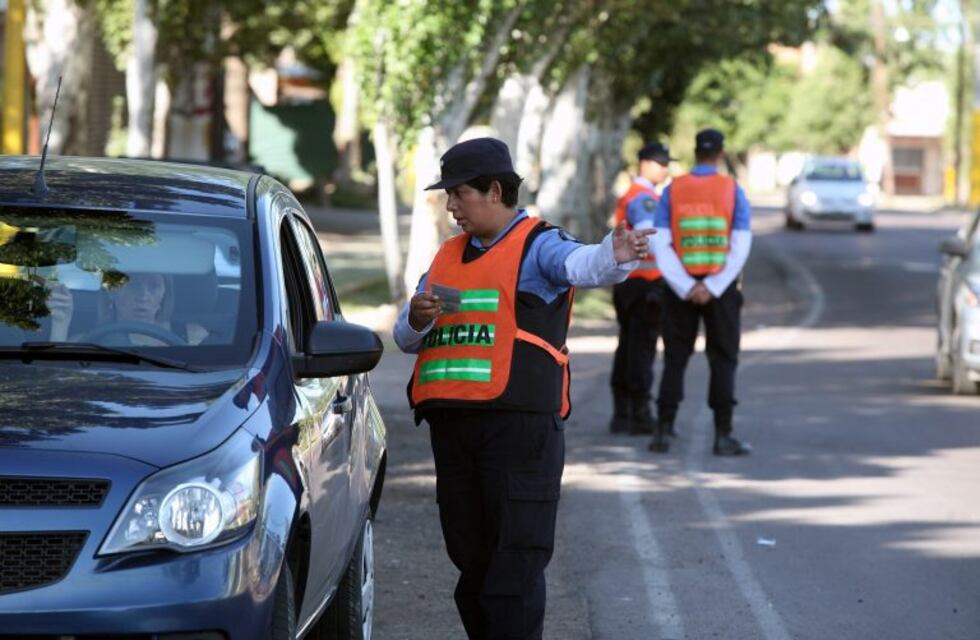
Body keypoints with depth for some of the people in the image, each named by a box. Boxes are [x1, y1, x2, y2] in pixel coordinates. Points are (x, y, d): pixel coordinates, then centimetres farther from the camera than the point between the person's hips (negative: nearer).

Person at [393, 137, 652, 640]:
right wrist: (417, 319, -4)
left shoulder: (538, 246, 0)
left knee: (516, 558, -9)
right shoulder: (447, 257, 20)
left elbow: (580, 264, -23)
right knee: (472, 559, 13)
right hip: (452, 424, 7)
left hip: (519, 425, -7)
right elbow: (405, 339, 20)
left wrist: (614, 258, -46)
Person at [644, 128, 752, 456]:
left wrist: (686, 289, -10)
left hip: (681, 289, 1)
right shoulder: (733, 191, -3)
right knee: (723, 361, 5)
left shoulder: (672, 191, 0)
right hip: (722, 288, -1)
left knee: (675, 360, 9)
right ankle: (723, 435, 2)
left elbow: (660, 245, -8)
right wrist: (712, 289, -13)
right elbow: (741, 247, -10)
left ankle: (663, 432, 6)